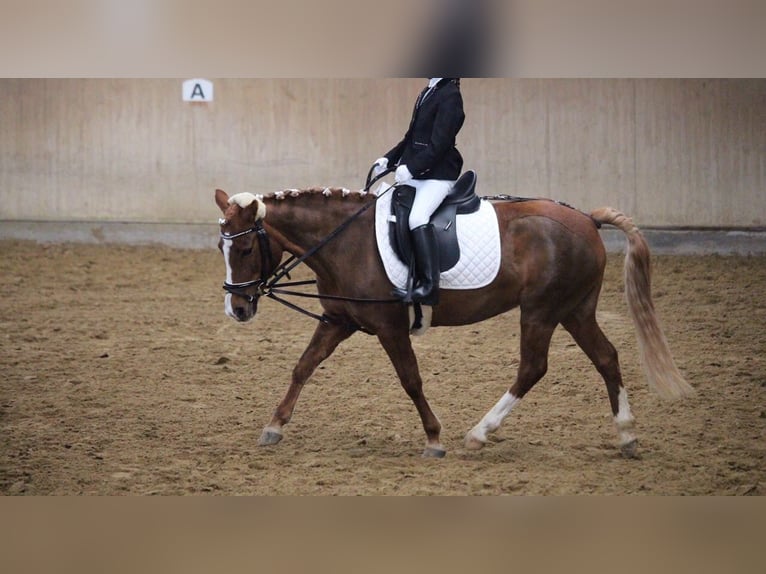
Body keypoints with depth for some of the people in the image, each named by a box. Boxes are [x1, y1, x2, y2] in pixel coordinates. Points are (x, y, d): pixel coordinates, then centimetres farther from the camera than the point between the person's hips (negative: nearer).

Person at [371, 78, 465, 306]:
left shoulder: (449, 96, -12)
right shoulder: (428, 92, 15)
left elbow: (439, 144, -20)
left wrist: (411, 168, -26)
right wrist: (389, 159, 10)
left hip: (438, 173, -10)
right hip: (416, 173, 10)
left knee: (417, 217, -27)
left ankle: (429, 285, -30)